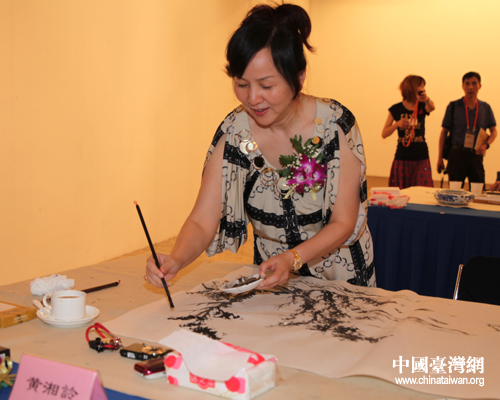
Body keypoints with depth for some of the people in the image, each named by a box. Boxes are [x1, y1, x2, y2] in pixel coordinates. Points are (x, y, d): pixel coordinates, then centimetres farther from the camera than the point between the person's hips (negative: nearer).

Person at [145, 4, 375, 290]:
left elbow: (344, 223, -16)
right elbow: (202, 221, -17)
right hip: (272, 277, 2)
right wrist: (176, 260, -36)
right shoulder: (234, 132, -15)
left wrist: (293, 258, -31)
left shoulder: (336, 124, -20)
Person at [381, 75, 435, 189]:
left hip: (421, 159, 1)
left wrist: (426, 99, -43)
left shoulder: (422, 106, 5)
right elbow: (384, 134, -1)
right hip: (402, 159, -1)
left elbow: (432, 108, -21)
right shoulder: (396, 109, 1)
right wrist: (397, 124, -18)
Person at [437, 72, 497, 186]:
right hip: (457, 154, -2)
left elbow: (494, 131, 14)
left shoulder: (486, 108, 9)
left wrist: (486, 145, -8)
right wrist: (440, 157, 0)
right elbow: (444, 132, 5)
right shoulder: (453, 107, 3)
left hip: (476, 155, 2)